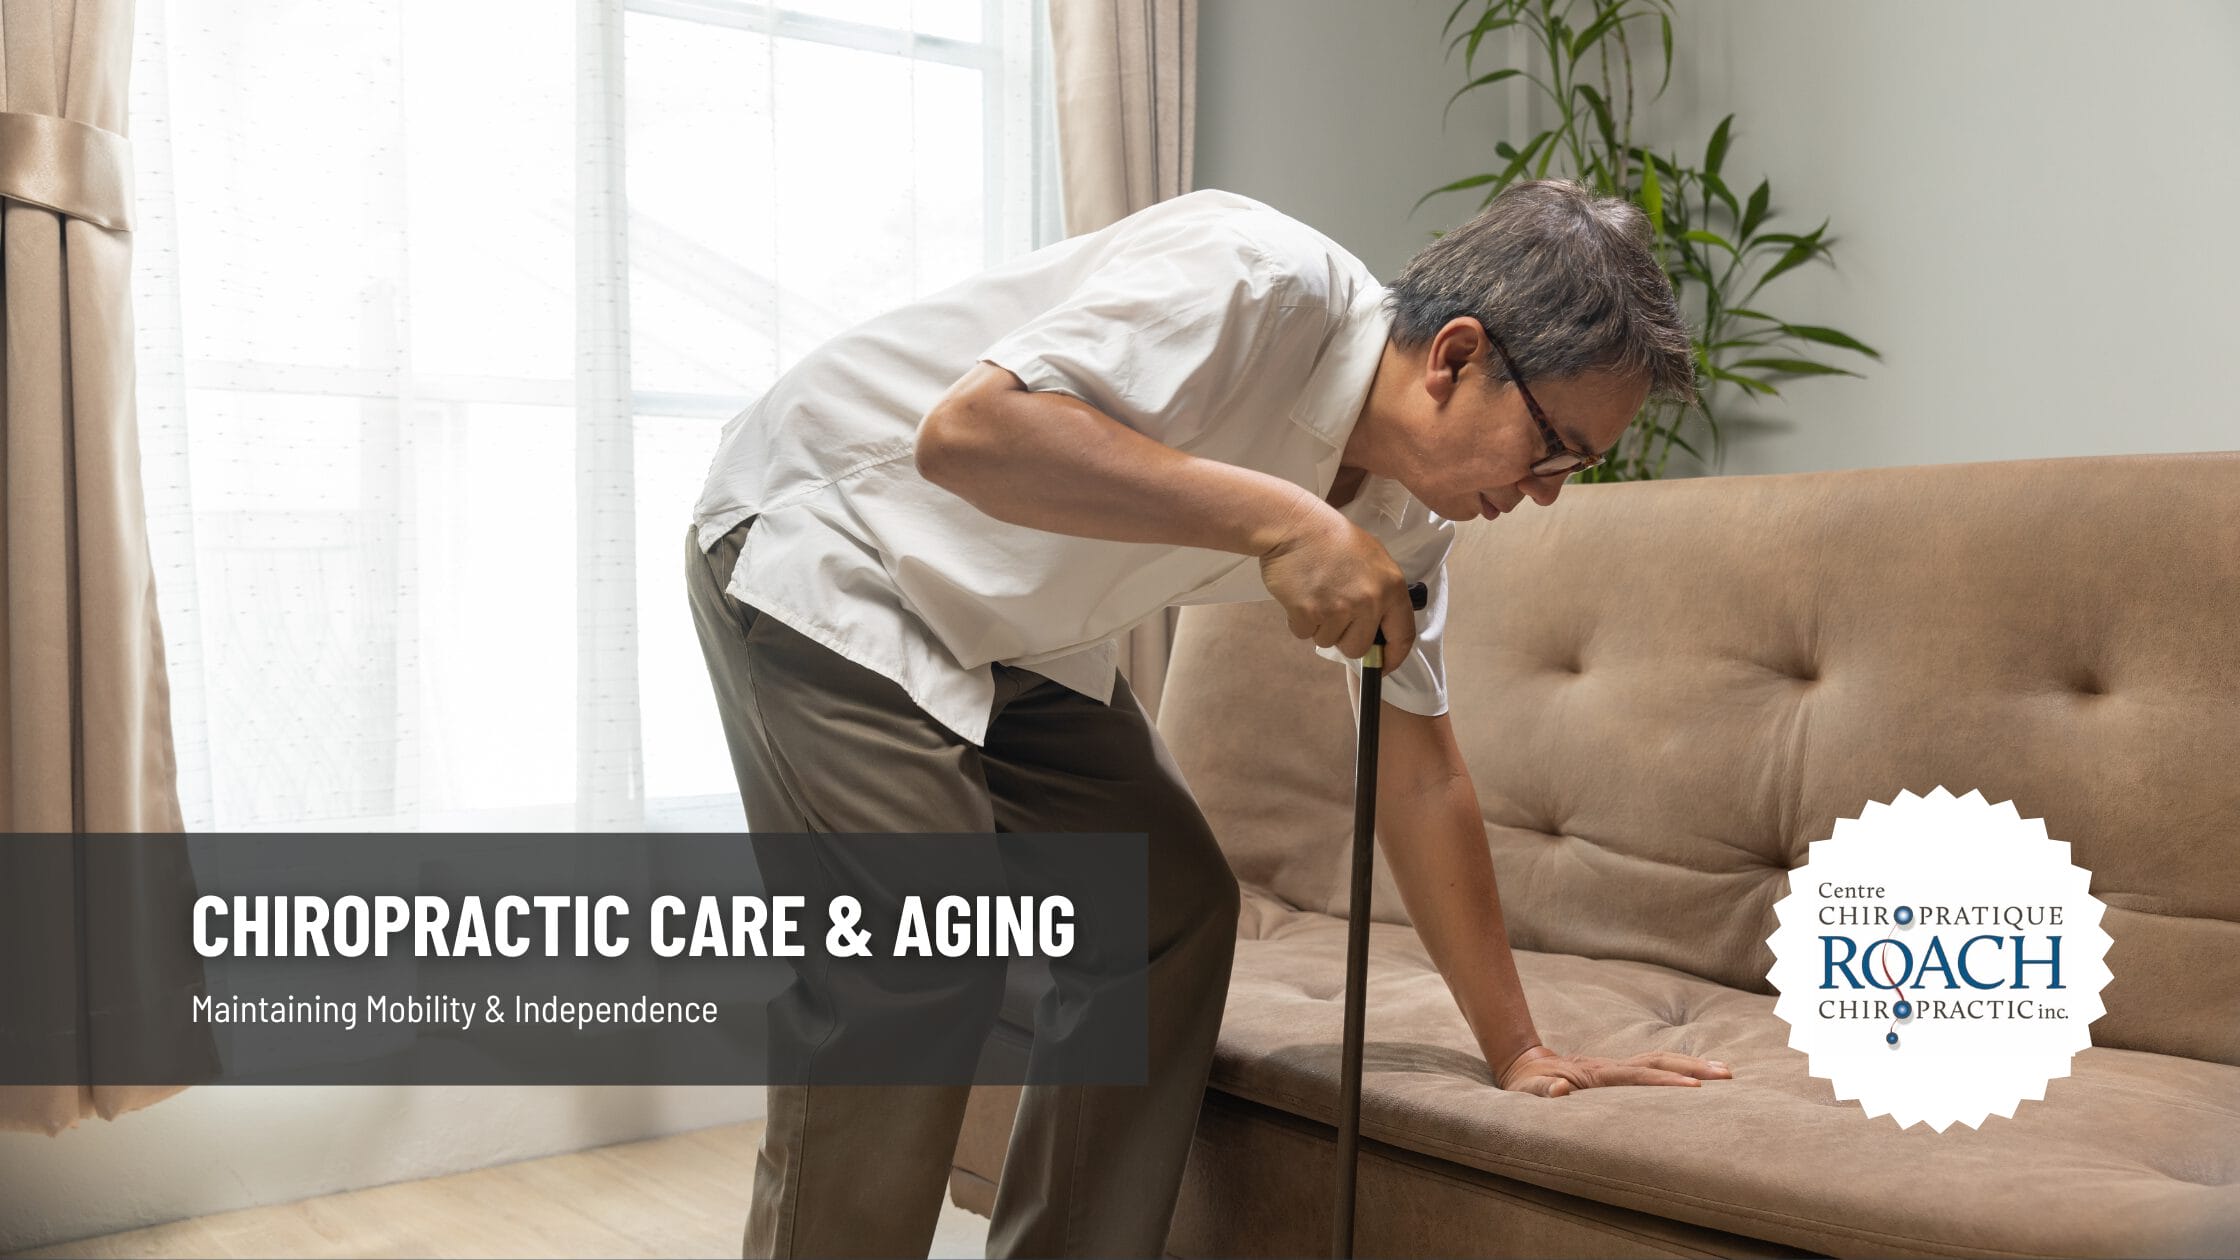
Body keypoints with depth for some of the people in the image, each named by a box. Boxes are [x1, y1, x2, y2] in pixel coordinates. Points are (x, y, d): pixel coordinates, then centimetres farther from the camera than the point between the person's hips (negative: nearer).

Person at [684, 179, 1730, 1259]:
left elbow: (1417, 770, 3)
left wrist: (1515, 1048, 3)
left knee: (1174, 911, 2)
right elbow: (967, 430, -40)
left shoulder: (1403, 514, -4)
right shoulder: (1257, 280, -29)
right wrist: (1278, 519, -41)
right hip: (824, 552, -8)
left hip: (1010, 636, 8)